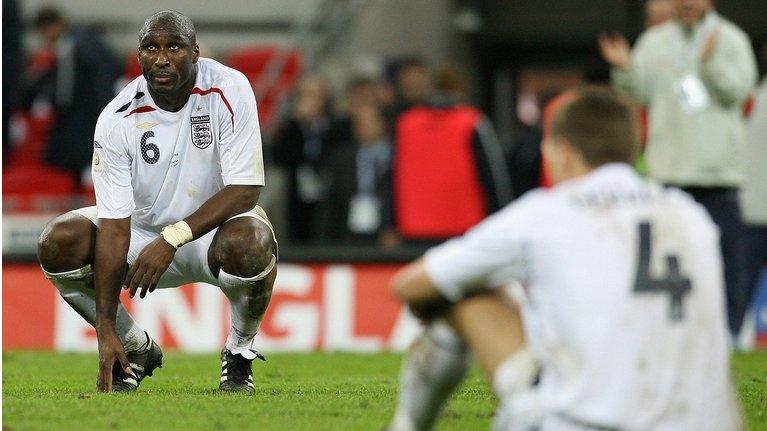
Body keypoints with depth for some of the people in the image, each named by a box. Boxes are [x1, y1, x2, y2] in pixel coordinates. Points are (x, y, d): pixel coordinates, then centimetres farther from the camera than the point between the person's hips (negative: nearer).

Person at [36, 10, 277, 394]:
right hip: (144, 228, 2)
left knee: (248, 244, -38)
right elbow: (114, 226, -21)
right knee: (58, 243, -21)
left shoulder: (228, 90, -22)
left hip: (216, 220, -2)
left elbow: (245, 189, -24)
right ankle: (136, 350, 2)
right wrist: (106, 330, -27)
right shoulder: (117, 119, -18)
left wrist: (172, 239, -35)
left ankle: (239, 352, -6)